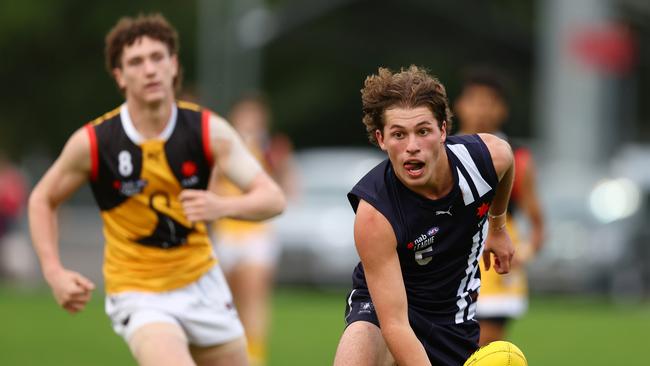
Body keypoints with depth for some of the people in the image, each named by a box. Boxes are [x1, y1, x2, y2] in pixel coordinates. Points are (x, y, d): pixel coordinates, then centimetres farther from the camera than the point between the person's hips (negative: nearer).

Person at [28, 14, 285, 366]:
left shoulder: (208, 130, -11)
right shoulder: (92, 142, -14)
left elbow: (272, 198, -16)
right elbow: (42, 200, 2)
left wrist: (223, 206, -37)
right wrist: (54, 272, -11)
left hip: (202, 283, 4)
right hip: (138, 295, -4)